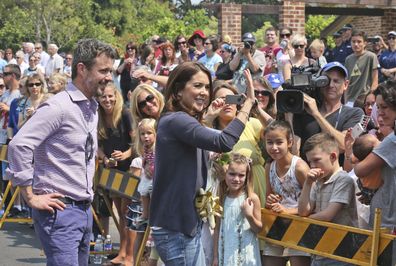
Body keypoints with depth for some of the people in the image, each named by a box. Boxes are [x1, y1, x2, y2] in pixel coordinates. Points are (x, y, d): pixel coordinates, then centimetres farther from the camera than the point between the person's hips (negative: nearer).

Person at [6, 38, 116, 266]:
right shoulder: (59, 107, -14)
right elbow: (19, 145, -21)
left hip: (85, 210, 9)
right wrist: (31, 197, -17)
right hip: (60, 210, -9)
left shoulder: (92, 109, 15)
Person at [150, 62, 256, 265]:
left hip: (185, 223, 10)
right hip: (175, 228, -10)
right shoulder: (176, 120, -17)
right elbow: (223, 142, -29)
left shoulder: (184, 122, 16)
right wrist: (248, 103, -22)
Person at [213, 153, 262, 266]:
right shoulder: (222, 199, 3)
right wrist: (216, 255, 8)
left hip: (245, 253, -3)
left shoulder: (252, 198, -7)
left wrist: (249, 216, -20)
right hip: (226, 252, 3)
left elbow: (259, 228, -2)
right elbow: (218, 228, 9)